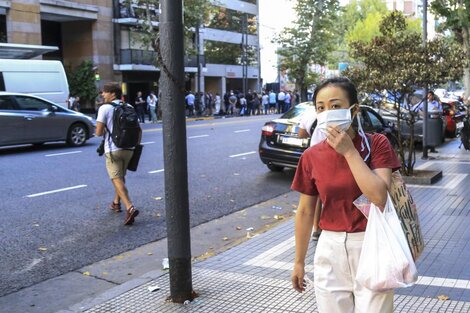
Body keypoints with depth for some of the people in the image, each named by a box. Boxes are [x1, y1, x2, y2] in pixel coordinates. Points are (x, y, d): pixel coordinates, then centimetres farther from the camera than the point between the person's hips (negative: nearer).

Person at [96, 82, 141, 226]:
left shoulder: (104, 108, -8)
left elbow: (99, 132, -11)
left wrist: (106, 130, 10)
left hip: (113, 149, -6)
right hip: (128, 149, 6)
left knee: (117, 179, -7)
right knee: (121, 177, 23)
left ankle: (130, 208, -24)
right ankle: (116, 203, 35)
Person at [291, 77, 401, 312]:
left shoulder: (376, 144, -8)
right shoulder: (311, 157, -2)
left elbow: (379, 197, -21)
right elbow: (305, 211, 6)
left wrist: (349, 151, -19)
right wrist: (299, 261, 11)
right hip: (331, 250, 2)